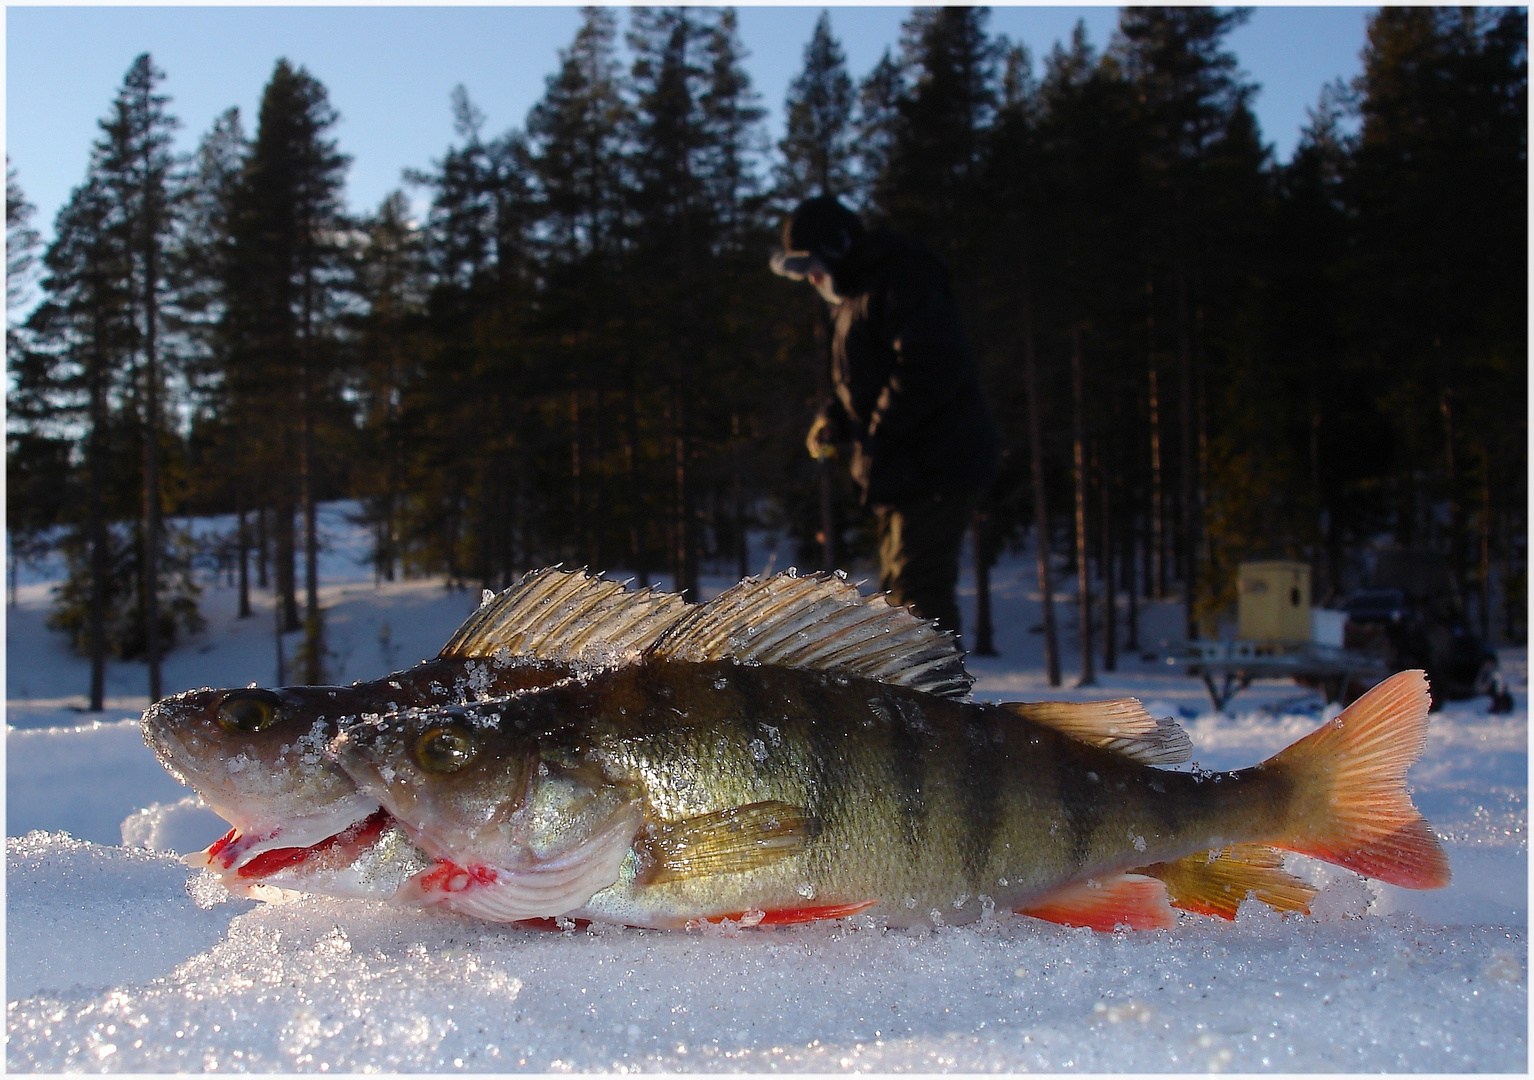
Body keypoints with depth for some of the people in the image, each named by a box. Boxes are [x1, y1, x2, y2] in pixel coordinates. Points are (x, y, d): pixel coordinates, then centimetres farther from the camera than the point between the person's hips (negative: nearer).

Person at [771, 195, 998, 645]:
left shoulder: (905, 278, -12)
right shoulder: (854, 298, 20)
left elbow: (931, 370, -23)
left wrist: (878, 436, -20)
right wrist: (833, 418, 5)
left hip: (935, 468, -10)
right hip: (902, 473, 10)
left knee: (916, 590, -13)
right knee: (898, 589, 16)